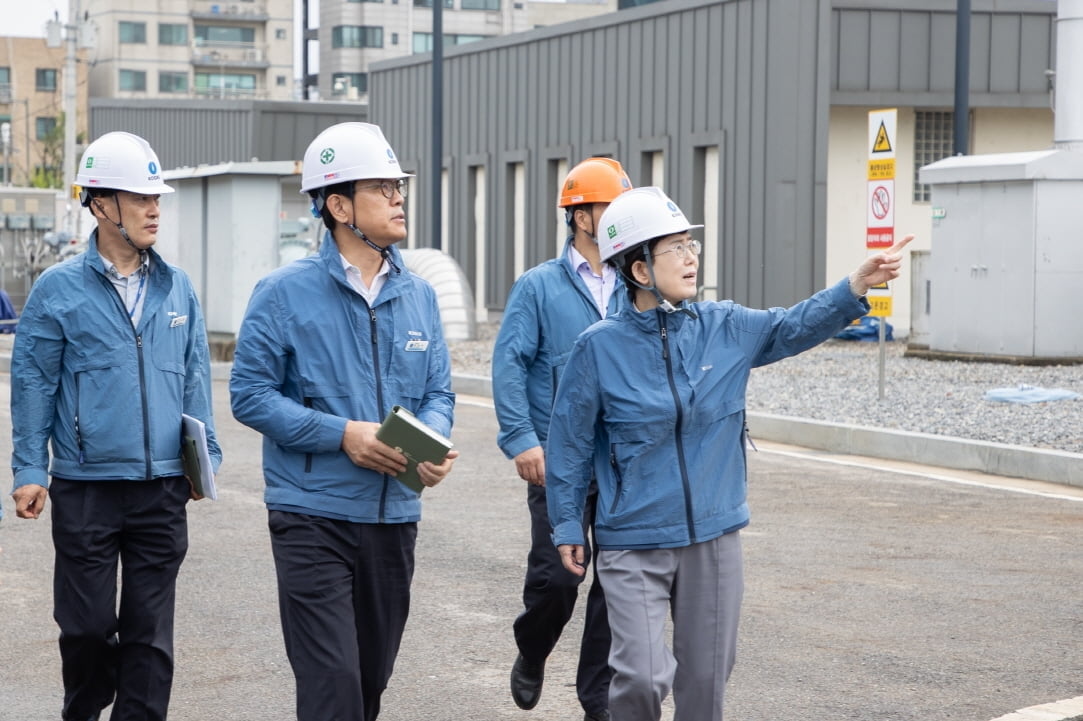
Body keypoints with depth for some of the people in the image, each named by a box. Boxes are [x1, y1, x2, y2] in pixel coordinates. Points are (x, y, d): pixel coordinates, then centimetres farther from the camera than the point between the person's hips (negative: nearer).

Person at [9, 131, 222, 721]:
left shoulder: (177, 288, 9)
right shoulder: (58, 289, -2)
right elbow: (33, 383, 0)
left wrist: (203, 456, 8)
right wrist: (29, 472, -4)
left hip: (163, 489, 3)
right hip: (85, 488, -3)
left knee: (151, 629, 6)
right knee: (88, 624, 4)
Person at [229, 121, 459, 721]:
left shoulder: (418, 296, 10)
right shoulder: (286, 293, -6)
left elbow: (438, 392, 12)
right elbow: (250, 394, -8)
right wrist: (343, 435, -18)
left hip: (394, 515, 5)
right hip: (313, 517, -5)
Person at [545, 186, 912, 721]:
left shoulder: (725, 328, 1)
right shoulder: (600, 346, -9)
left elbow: (797, 327, -2)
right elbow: (570, 442, -1)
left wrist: (858, 285, -19)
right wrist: (567, 525, 2)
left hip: (713, 538, 4)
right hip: (634, 544, -4)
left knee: (705, 677, 11)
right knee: (642, 677, -12)